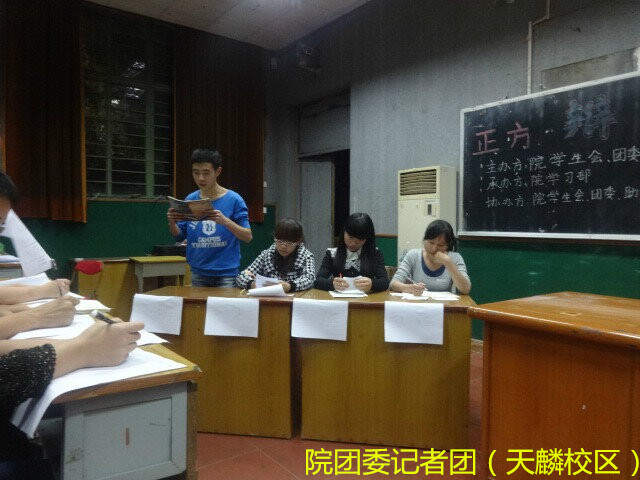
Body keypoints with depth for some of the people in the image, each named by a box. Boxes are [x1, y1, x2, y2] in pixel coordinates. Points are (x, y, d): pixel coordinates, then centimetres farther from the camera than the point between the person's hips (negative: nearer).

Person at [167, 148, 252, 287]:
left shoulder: (233, 199, -6)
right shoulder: (190, 199, 5)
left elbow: (248, 237, -11)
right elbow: (179, 237, 10)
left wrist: (225, 221, -27)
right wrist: (172, 223, -11)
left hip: (226, 273, -3)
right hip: (198, 272, 3)